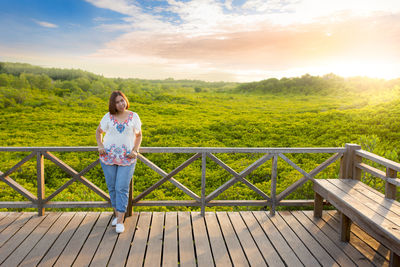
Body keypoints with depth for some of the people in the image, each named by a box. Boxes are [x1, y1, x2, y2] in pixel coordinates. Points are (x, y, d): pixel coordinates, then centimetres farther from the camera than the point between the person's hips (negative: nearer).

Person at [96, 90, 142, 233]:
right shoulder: (108, 117, 4)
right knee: (112, 187, 10)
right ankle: (117, 214, 28)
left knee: (122, 188, -7)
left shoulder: (134, 116, 2)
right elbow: (98, 131, 16)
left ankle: (120, 221, -1)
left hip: (127, 159, -2)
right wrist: (100, 146, 1)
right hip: (108, 157, 2)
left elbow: (139, 135, 10)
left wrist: (135, 150, -5)